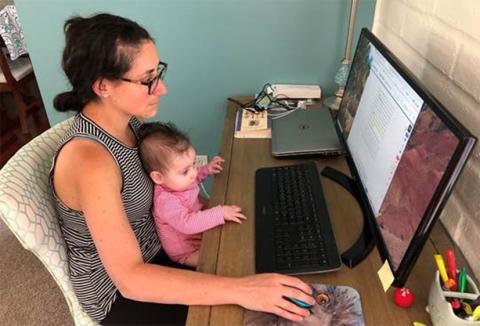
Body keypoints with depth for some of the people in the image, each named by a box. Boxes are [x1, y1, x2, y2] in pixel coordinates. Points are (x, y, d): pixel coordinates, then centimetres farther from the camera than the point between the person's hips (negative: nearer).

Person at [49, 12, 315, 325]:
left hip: (151, 246, 7)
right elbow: (129, 277, -35)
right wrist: (240, 290, -40)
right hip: (117, 290, -6)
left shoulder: (126, 119, -8)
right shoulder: (89, 160, -34)